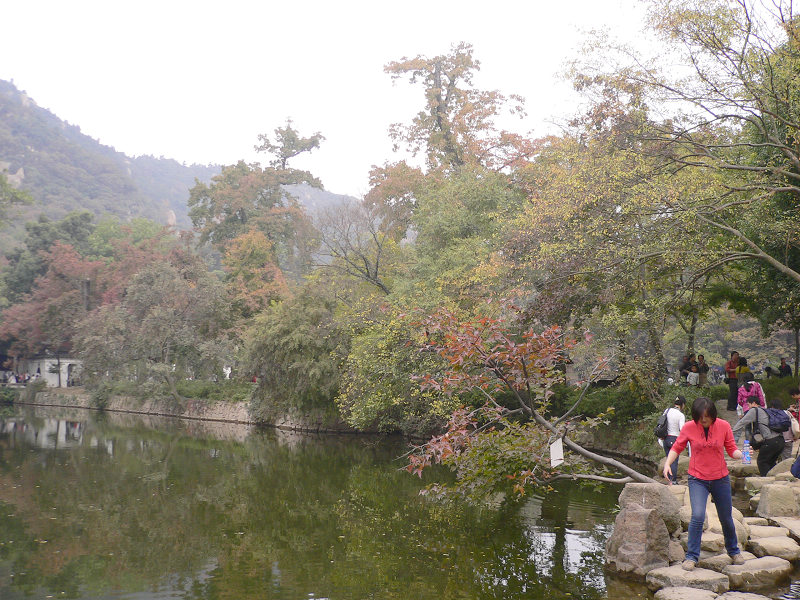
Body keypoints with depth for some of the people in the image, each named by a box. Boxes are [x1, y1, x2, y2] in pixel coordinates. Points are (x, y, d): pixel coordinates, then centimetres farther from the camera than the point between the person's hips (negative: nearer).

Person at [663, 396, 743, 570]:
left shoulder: (723, 426, -7)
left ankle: (733, 551, 40)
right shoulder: (688, 428, -9)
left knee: (726, 519, 14)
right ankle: (692, 556, -4)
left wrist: (742, 454, -19)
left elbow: (731, 450, 2)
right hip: (697, 479, -2)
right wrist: (667, 463, -13)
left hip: (720, 479, 2)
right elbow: (676, 448, 2)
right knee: (697, 516, -18)